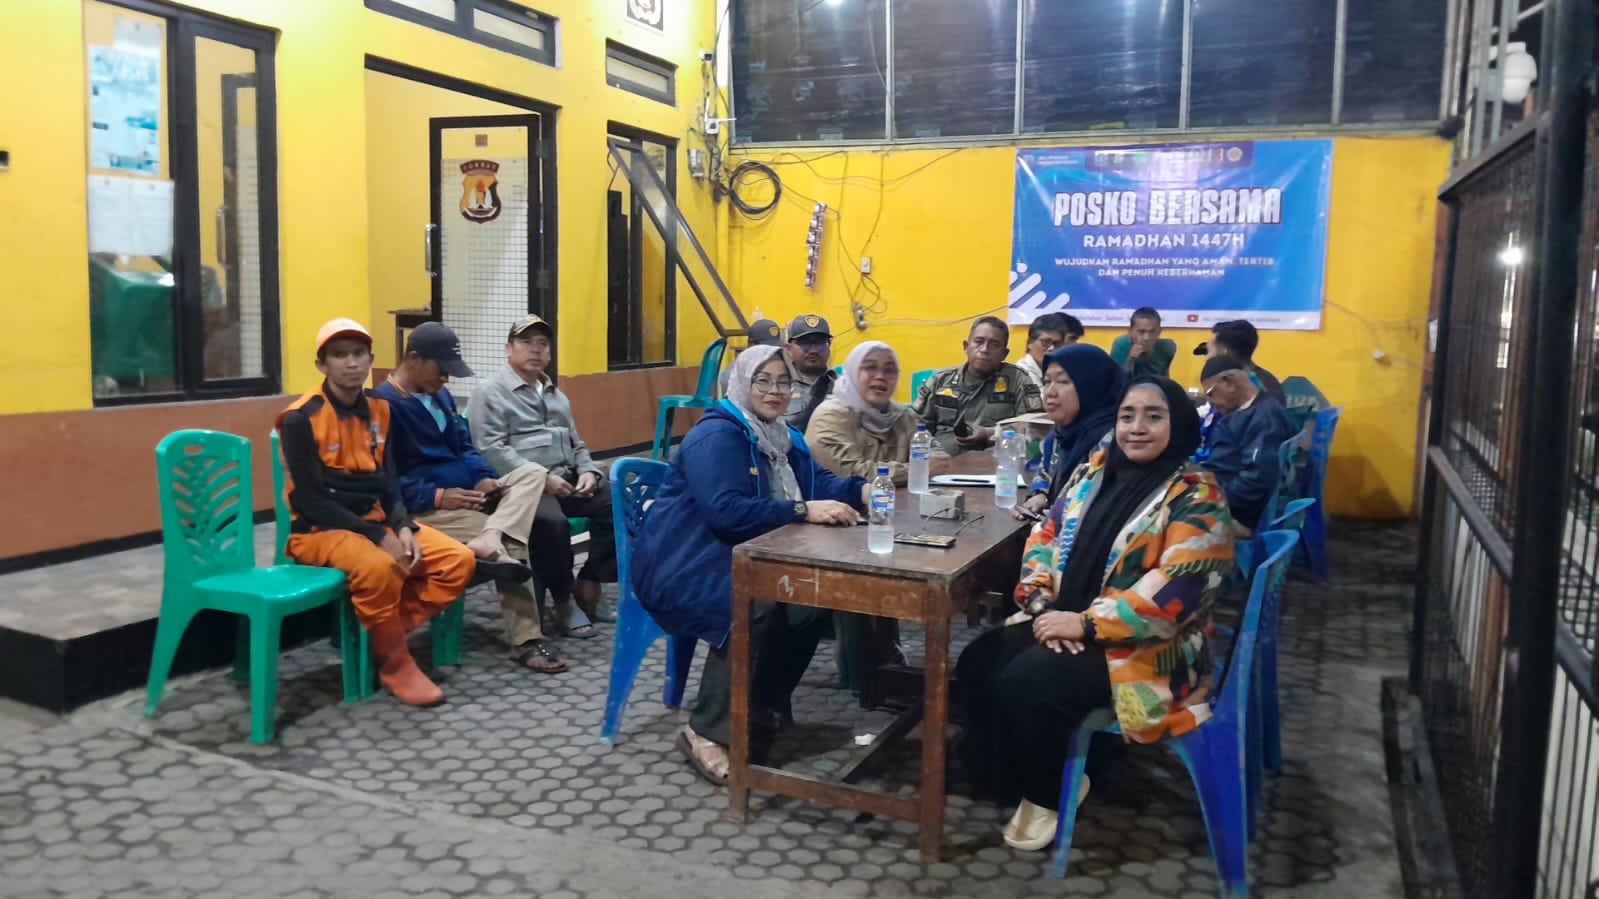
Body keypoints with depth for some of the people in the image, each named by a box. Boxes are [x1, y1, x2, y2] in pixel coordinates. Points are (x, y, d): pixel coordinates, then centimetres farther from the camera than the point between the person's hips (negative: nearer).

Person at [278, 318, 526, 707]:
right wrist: (379, 537, -21)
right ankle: (396, 665, -15)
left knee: (459, 560, -10)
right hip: (319, 530, -7)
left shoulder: (378, 409, 7)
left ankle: (380, 636, -4)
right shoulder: (300, 418, -14)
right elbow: (312, 501, -17)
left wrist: (402, 528, -11)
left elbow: (388, 483, 9)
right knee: (379, 567, -37)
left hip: (375, 520, 7)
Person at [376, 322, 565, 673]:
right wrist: (437, 497, -24)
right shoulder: (384, 404, -12)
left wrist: (483, 477, -1)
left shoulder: (440, 395, 17)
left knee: (532, 471, -11)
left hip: (466, 494, 9)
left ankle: (489, 538, -38)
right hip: (424, 509, -9)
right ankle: (526, 640, -14)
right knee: (508, 545, -24)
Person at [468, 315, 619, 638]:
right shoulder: (489, 393, 2)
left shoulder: (556, 394, 26)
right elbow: (492, 450, -11)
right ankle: (564, 600, -14)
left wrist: (588, 471, 4)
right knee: (552, 522, -37)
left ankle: (588, 585, -3)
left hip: (568, 480, 7)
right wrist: (541, 478, -19)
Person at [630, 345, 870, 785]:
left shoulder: (782, 436, 13)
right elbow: (725, 510, -30)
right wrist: (803, 511, -35)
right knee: (754, 608, -34)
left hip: (739, 559, 9)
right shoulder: (716, 435, -17)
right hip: (685, 564, -9)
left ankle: (763, 709, 4)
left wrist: (862, 491, -12)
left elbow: (819, 481, 9)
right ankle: (706, 733, -22)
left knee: (812, 601, -13)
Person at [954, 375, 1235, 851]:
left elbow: (1178, 586, -22)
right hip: (1063, 621, 7)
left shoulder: (1195, 496, -13)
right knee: (978, 665, -12)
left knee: (1026, 684, -26)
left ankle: (1051, 794, 2)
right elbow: (1047, 535, 10)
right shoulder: (1096, 471, 8)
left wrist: (1086, 624, -23)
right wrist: (1041, 601, -8)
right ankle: (1005, 783, 7)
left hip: (1143, 647, -7)